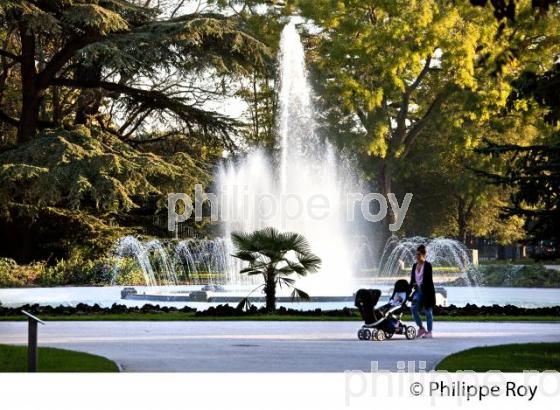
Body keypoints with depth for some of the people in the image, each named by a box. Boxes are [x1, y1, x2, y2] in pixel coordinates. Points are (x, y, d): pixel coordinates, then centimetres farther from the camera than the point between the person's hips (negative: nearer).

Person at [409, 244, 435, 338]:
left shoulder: (427, 265, -8)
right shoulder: (415, 266, 11)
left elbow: (428, 280, -14)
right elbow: (412, 279, 14)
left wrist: (420, 285, -23)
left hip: (426, 291, -6)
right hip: (418, 291, 6)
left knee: (428, 311, 0)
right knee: (413, 308, -11)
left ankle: (429, 332, 7)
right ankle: (421, 328, 1)